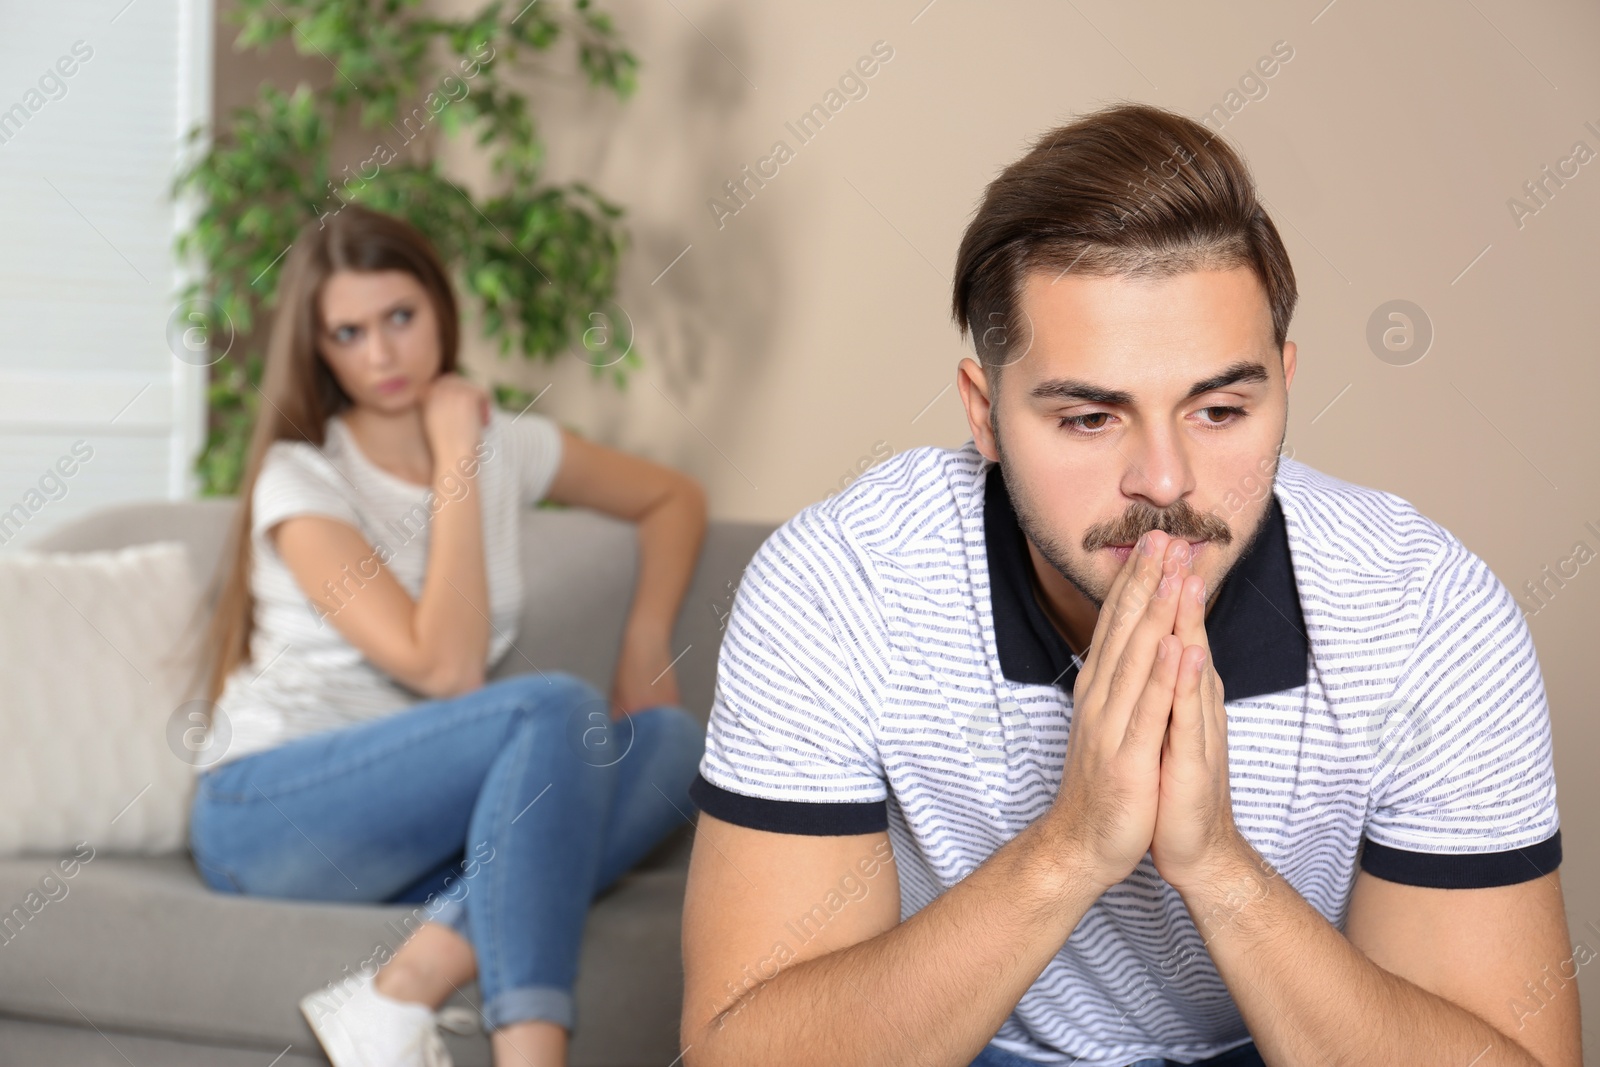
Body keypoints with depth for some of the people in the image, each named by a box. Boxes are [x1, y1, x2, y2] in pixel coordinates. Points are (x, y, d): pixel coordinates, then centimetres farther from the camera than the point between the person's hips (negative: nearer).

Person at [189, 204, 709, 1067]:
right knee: (556, 707, -29)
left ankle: (405, 987, -31)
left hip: (417, 822, 6)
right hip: (265, 816, -6)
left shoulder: (509, 445, 7)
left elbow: (673, 500, 22)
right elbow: (445, 668, -20)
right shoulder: (300, 479, -10)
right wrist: (457, 462, -15)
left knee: (671, 739, -19)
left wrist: (645, 647, 5)